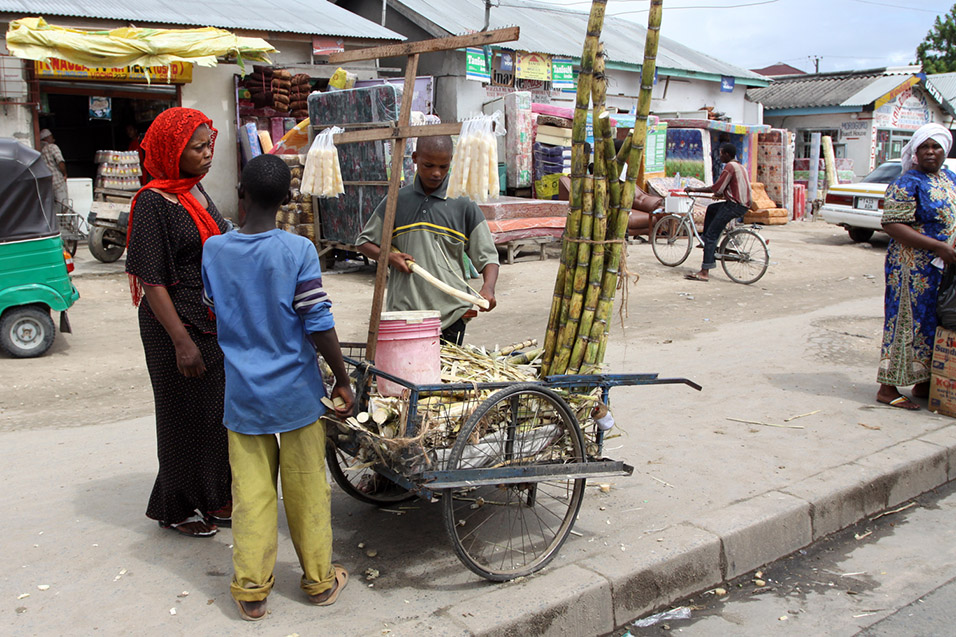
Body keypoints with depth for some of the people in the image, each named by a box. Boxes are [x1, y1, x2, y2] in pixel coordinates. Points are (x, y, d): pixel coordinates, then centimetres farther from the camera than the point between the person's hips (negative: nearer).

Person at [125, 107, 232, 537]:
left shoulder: (196, 191, 8)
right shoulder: (154, 202, -17)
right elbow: (151, 280, -19)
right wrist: (181, 341, -22)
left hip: (213, 322, 8)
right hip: (177, 326, -8)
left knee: (216, 411, 15)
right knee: (185, 416, 5)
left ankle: (211, 497, 31)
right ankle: (177, 509, 23)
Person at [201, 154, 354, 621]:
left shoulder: (214, 250, -3)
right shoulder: (298, 251, -13)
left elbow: (212, 311, 11)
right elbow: (319, 325, -15)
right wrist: (342, 380, -4)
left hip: (241, 394, 2)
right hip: (295, 393, -2)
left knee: (251, 491, 11)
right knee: (306, 489, 11)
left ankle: (251, 590, 18)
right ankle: (319, 581, 25)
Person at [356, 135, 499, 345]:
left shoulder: (464, 205, 3)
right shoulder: (397, 201, 7)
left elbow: (487, 256, 1)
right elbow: (364, 242, 16)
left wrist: (488, 287, -19)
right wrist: (388, 256, -5)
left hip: (450, 312, -1)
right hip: (403, 310, 1)